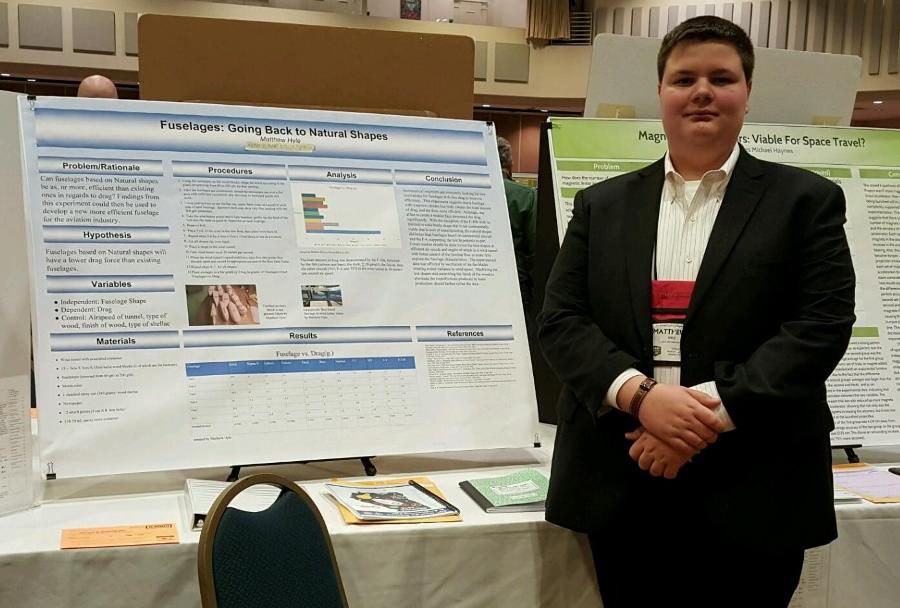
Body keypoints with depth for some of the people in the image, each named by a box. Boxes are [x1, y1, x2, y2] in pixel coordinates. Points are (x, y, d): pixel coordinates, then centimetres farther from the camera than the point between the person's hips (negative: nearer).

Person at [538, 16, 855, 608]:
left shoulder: (805, 200, 3)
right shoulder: (602, 205, 10)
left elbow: (823, 325, -6)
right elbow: (560, 320, 3)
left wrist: (712, 412, -16)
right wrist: (639, 395, -15)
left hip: (752, 494, -2)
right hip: (622, 489, 2)